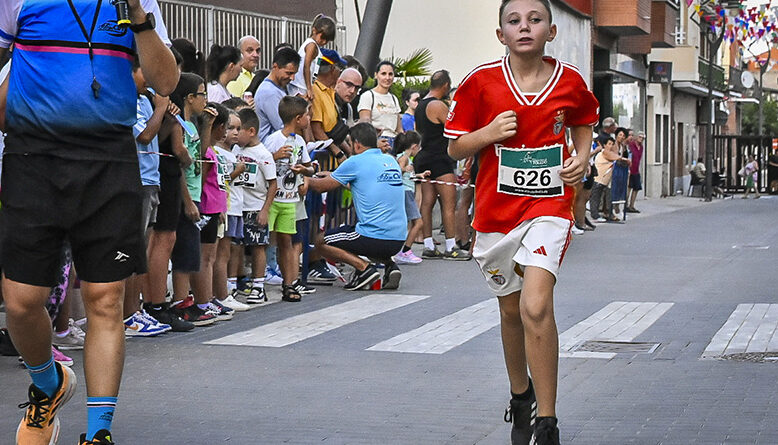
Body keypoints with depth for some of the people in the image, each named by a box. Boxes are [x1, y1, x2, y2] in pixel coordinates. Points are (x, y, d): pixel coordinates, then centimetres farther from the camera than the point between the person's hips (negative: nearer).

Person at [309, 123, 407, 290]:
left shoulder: (356, 162, -7)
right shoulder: (391, 160, 14)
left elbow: (321, 187, 1)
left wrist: (309, 179, 22)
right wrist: (334, 176, 36)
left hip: (375, 237, -7)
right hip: (399, 238, 7)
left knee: (321, 242, 11)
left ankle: (364, 269, -6)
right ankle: (389, 265, 11)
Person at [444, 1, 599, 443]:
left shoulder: (570, 81, -2)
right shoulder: (482, 82, -4)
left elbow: (583, 124, 19)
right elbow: (455, 147, 2)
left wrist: (582, 159, 0)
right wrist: (489, 133, -16)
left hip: (549, 204, -2)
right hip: (496, 208, 2)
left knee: (536, 306, -21)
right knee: (511, 310, 16)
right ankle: (520, 395, 43)